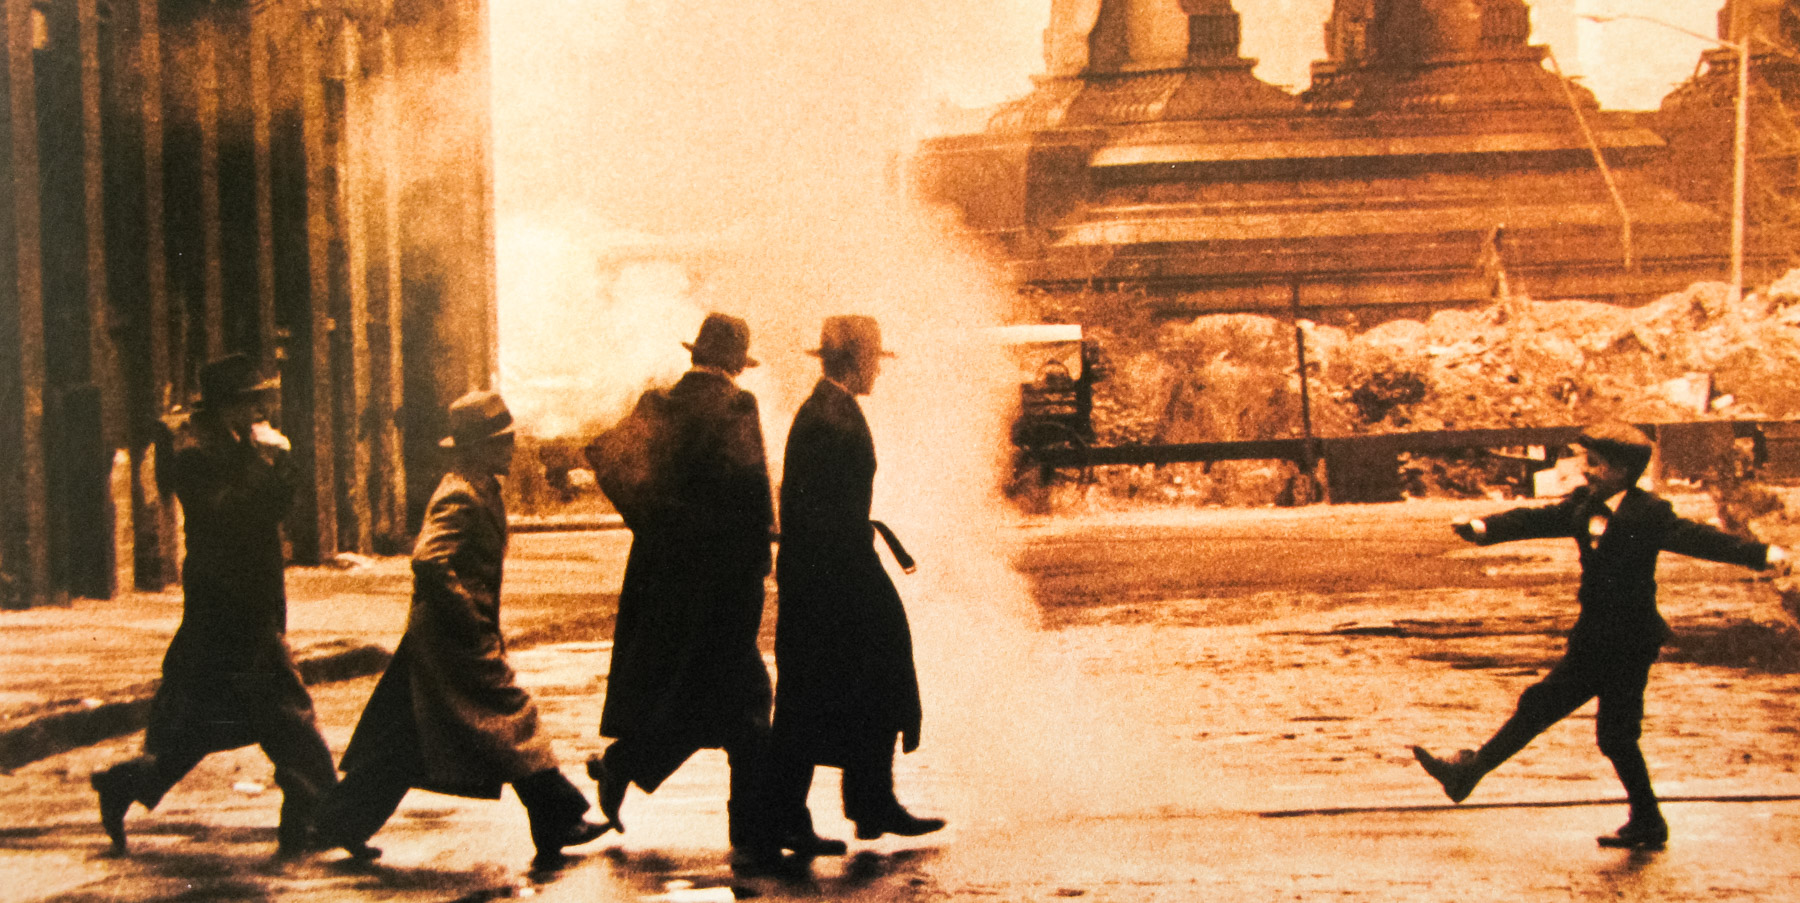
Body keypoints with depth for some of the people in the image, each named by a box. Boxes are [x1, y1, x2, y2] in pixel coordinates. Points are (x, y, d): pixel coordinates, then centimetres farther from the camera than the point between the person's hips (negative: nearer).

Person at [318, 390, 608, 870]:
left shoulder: (483, 489, 15)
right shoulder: (460, 497, -17)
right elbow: (428, 560, -29)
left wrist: (484, 625, 21)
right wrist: (471, 621, -24)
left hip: (436, 638, 10)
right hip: (458, 643, -10)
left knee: (402, 738, 14)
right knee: (513, 720, -7)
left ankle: (343, 822, 21)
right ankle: (557, 824, -2)